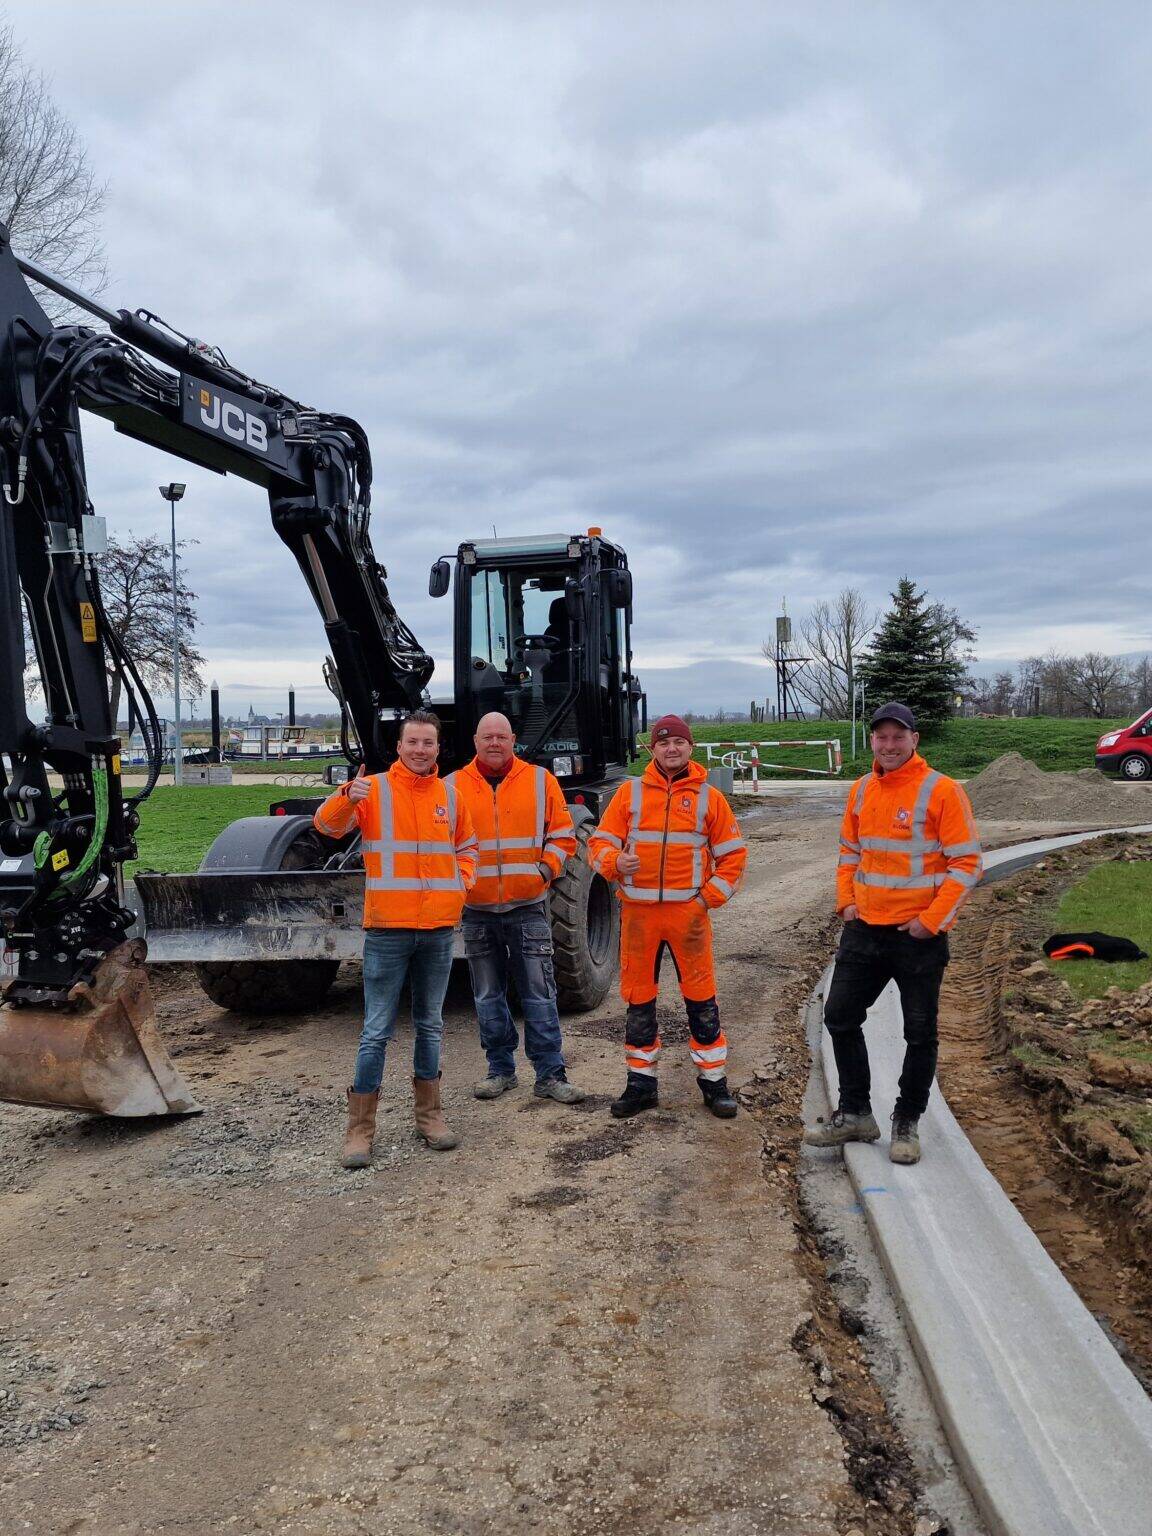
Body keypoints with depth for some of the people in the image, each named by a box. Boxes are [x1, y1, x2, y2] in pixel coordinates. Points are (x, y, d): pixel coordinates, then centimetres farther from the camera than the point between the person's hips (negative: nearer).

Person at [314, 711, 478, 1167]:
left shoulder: (449, 795, 9)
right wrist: (347, 798, -35)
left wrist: (460, 885, 6)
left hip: (439, 928, 4)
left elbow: (466, 847, 22)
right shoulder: (373, 789, -3)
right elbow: (327, 824, -15)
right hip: (387, 928, -4)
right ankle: (360, 1128, 9)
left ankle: (429, 1114, 28)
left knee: (430, 1026, 15)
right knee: (377, 1031, 0)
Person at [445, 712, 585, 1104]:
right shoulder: (453, 787, 4)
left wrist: (546, 869, -8)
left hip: (528, 907, -1)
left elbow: (562, 834, 5)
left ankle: (551, 1075, 10)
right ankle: (501, 1069, 25)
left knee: (539, 995, 1)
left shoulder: (540, 781, 3)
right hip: (477, 910, 2)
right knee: (488, 997, 11)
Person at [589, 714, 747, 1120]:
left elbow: (732, 855, 7)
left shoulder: (708, 797, 5)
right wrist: (614, 861, -16)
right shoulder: (630, 792, 6)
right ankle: (641, 1082, 21)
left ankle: (714, 1081, 18)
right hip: (638, 911, 1)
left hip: (688, 911, -1)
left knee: (700, 998, 3)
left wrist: (709, 896, -3)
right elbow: (601, 842, 6)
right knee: (639, 998, 8)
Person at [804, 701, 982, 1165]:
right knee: (840, 1016, 9)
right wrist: (846, 901, 5)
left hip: (919, 935, -6)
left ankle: (907, 1123, 24)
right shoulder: (862, 789, 6)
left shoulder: (942, 790, -12)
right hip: (864, 929, 6)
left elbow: (967, 863, -13)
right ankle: (855, 1115, 23)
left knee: (920, 1034, 6)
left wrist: (932, 920, -16)